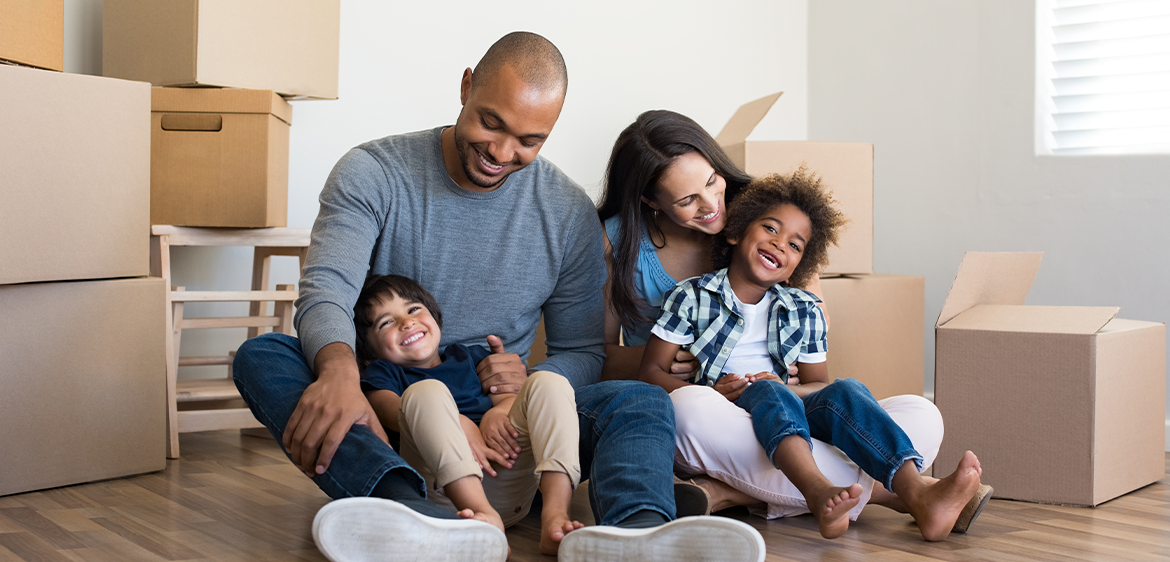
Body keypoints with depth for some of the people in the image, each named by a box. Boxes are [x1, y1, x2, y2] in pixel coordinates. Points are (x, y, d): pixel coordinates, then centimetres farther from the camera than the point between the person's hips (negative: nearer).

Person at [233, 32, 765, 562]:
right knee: (260, 355, -29)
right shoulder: (372, 173, -3)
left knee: (641, 401, -23)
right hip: (381, 410, -1)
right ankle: (420, 519, -56)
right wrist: (339, 369, -41)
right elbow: (326, 290, -17)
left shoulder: (570, 214, 2)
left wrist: (533, 381, -17)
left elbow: (582, 353, 8)